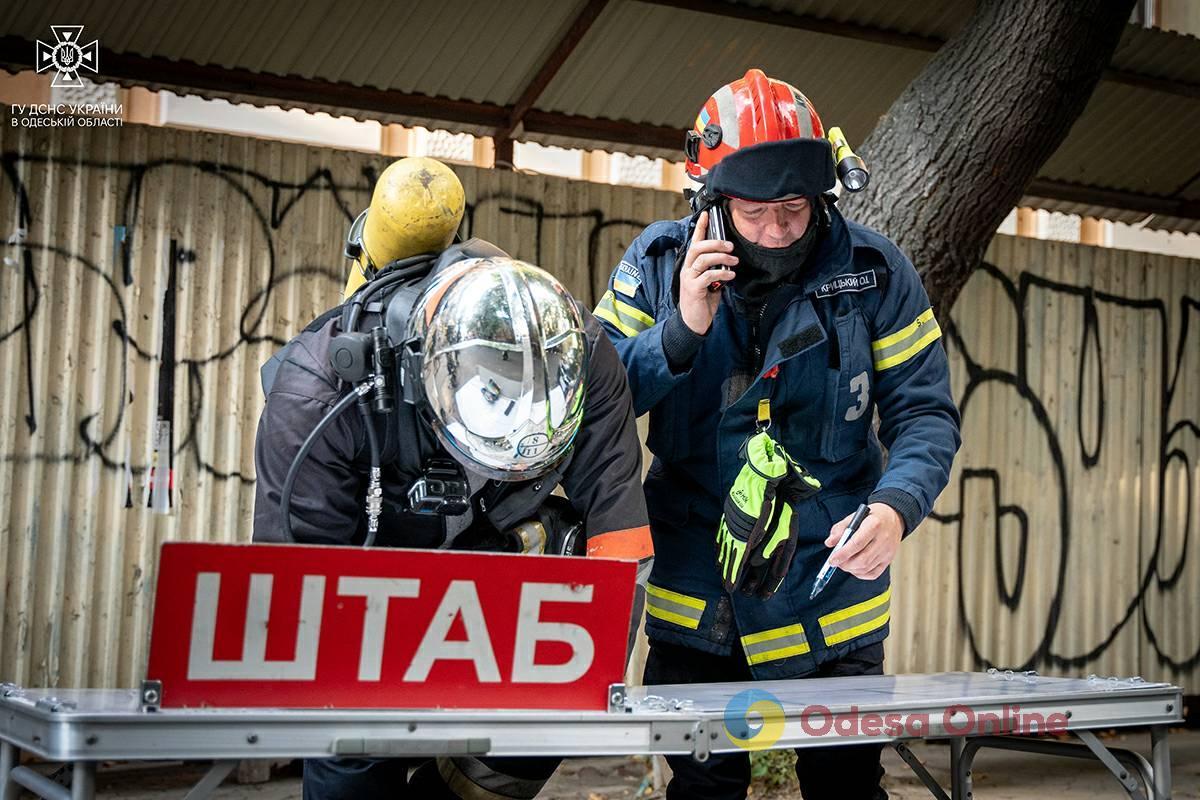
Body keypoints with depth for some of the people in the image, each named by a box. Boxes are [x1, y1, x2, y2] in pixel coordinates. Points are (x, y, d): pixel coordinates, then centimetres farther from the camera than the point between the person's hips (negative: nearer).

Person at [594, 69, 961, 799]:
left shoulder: (874, 272, -7)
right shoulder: (658, 265, -5)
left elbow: (926, 413, -6)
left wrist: (897, 506, -26)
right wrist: (681, 331, -24)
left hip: (832, 608, 0)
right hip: (696, 603, 1)